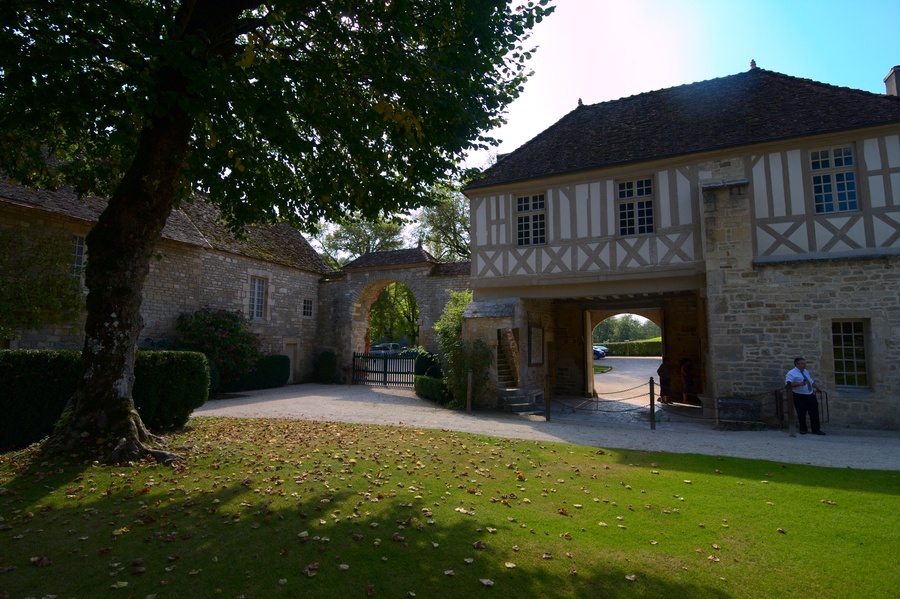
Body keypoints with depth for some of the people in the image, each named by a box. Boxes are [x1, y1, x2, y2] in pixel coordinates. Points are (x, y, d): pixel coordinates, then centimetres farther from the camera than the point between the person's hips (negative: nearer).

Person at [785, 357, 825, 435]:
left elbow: (811, 381, 28)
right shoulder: (791, 373, -10)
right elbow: (788, 383, -20)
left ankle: (816, 429, 13)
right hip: (800, 396, -7)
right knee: (801, 414, 1)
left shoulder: (806, 371, 17)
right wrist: (800, 384, -28)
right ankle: (803, 429, 16)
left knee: (814, 413, 5)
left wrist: (817, 387, 21)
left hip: (810, 395, 7)